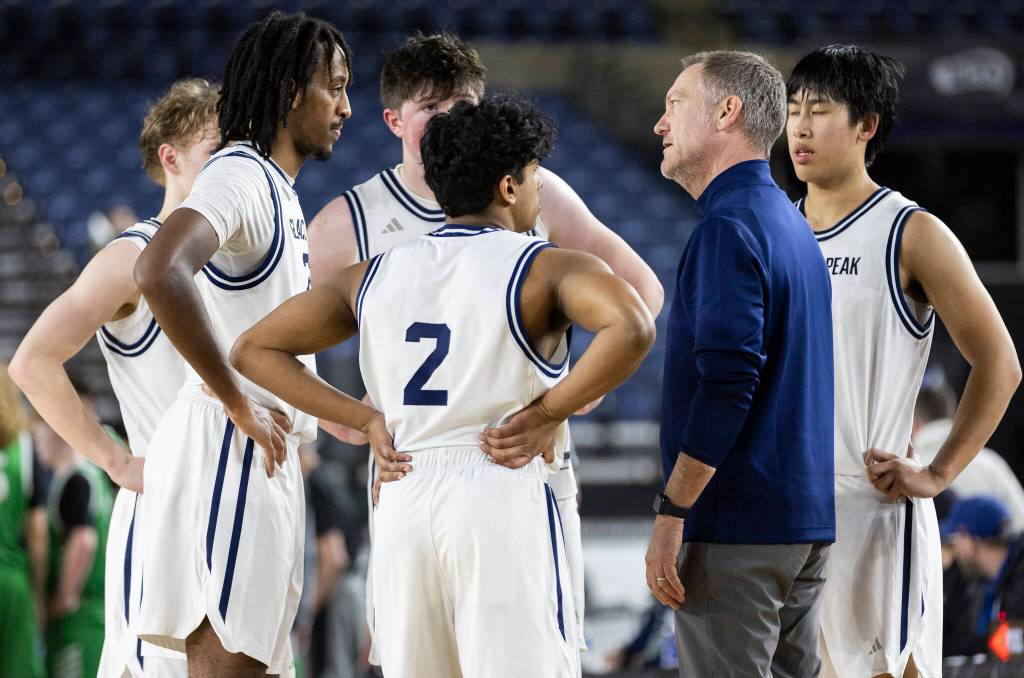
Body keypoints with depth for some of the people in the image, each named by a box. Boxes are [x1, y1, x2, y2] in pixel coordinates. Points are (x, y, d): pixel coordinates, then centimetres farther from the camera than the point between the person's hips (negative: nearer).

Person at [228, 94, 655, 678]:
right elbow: (632, 330, -22)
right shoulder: (547, 268, -2)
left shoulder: (374, 276, 13)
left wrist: (367, 420, 11)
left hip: (404, 501, 5)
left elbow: (254, 350, 15)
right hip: (503, 497, -5)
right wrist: (546, 415, -11)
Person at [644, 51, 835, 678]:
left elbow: (727, 384, -23)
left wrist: (671, 512, -20)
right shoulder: (791, 222, 18)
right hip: (806, 522, 10)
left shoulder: (730, 226, -13)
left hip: (738, 528, -10)